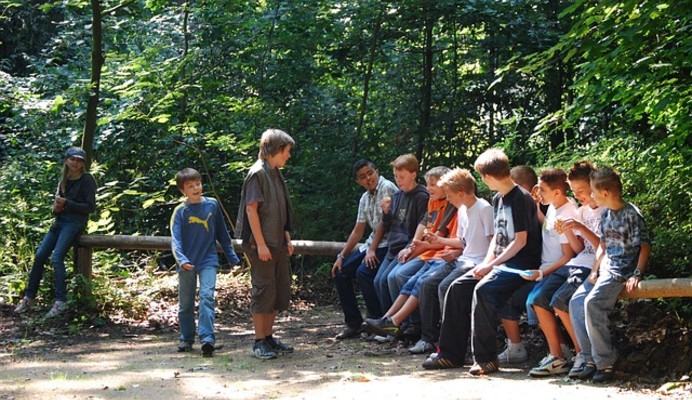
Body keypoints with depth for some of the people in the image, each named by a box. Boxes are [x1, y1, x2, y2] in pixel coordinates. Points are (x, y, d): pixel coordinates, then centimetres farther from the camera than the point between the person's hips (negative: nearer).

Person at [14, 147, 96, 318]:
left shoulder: (87, 180, -7)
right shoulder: (64, 181, 14)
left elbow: (90, 207, -12)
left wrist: (66, 204, -17)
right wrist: (56, 207, -4)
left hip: (75, 222, -7)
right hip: (60, 221, 7)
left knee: (56, 257, -21)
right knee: (39, 256, -1)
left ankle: (60, 301, -18)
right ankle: (29, 298, 7)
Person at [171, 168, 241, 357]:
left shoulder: (212, 205, 2)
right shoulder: (180, 211, -6)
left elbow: (222, 233, 11)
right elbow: (175, 239, -14)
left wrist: (232, 257, 15)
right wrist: (181, 259, -31)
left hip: (208, 260, 0)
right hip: (187, 263, 0)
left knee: (207, 296, -16)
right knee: (185, 303, 10)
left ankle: (207, 338, -23)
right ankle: (186, 339, 24)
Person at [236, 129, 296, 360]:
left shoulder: (276, 174, 15)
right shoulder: (258, 173, -12)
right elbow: (251, 209, -17)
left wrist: (287, 239, 17)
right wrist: (260, 244, -20)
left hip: (278, 243, 9)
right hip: (261, 244, -9)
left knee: (281, 290, 12)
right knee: (263, 290, -4)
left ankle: (268, 336, 21)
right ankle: (259, 342, 3)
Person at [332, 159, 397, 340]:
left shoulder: (386, 188, -11)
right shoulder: (365, 198, 15)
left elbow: (383, 222, -15)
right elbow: (358, 231, 17)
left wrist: (372, 250, -18)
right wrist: (341, 256, 11)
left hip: (386, 243, -9)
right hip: (372, 243, 9)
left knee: (365, 271, -29)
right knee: (340, 272, 2)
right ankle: (354, 323, 8)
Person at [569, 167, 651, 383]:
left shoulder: (632, 214, -11)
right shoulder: (606, 214, 12)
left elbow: (645, 245, -11)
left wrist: (637, 274, -19)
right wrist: (594, 270, 7)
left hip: (622, 272, -9)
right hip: (605, 269, 9)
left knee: (592, 303, -26)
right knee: (576, 302, -5)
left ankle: (605, 363, -19)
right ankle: (590, 359, -1)